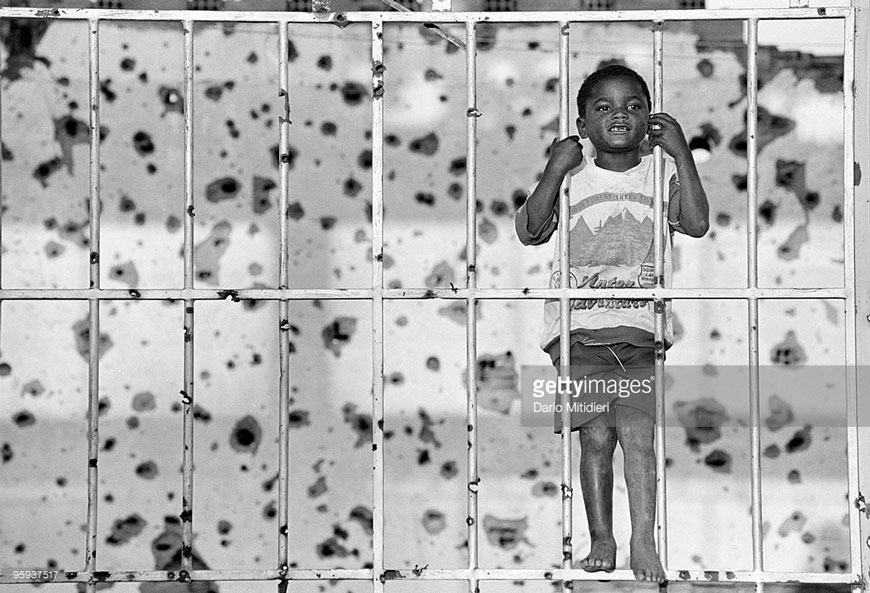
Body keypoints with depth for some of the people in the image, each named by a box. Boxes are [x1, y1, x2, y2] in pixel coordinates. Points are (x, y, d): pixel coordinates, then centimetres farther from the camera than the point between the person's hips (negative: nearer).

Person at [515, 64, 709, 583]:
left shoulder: (660, 173, 8)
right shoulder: (572, 177, 6)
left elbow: (697, 223, -6)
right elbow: (531, 231, -4)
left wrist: (681, 152, -7)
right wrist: (556, 168, -10)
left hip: (642, 330, 0)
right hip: (579, 328, 0)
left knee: (638, 433, -12)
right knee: (596, 436, -4)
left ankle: (644, 543, -9)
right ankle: (601, 539, 7)